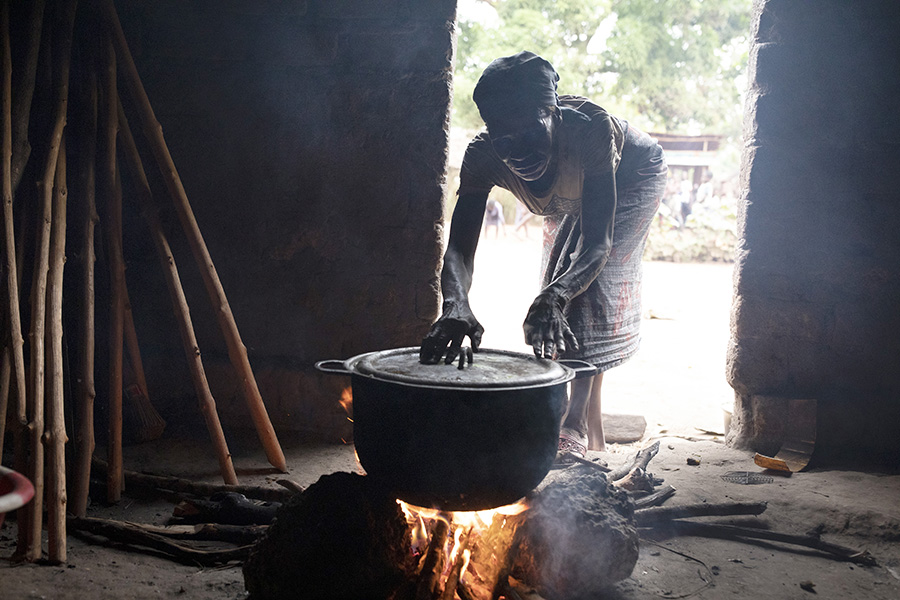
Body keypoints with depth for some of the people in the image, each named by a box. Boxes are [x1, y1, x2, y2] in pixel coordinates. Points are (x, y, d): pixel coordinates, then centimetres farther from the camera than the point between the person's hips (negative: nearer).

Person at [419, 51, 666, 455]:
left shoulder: (593, 130, -46)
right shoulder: (483, 156, -35)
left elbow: (598, 244, -49)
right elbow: (459, 248, -39)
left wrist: (554, 297, -67)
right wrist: (455, 305, -61)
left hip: (632, 178, -4)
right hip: (570, 198, 5)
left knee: (595, 284, -22)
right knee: (563, 296, 4)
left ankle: (576, 426, -18)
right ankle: (592, 433, 16)